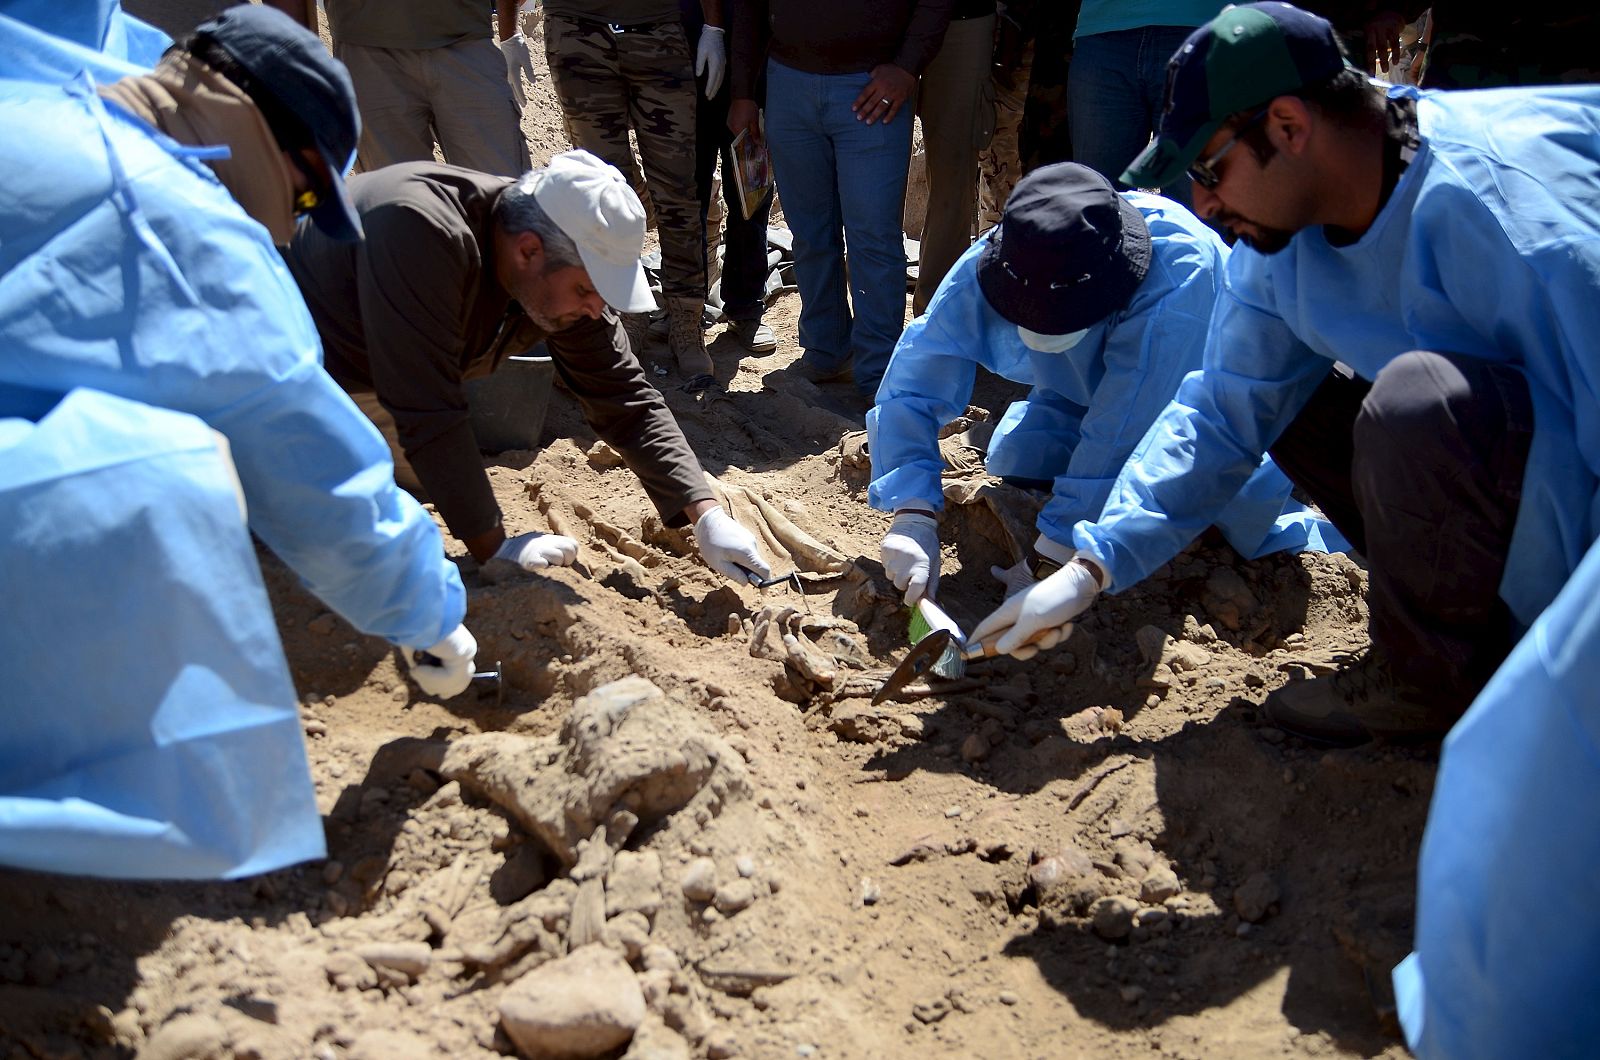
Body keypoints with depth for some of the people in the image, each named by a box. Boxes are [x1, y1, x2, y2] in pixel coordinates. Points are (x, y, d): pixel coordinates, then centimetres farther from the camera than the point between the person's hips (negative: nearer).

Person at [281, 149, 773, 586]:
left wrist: (706, 515, -22)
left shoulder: (566, 270, -17)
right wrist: (492, 550, -33)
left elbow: (626, 398, -13)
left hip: (381, 374, 7)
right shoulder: (422, 236, -41)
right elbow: (429, 414, -39)